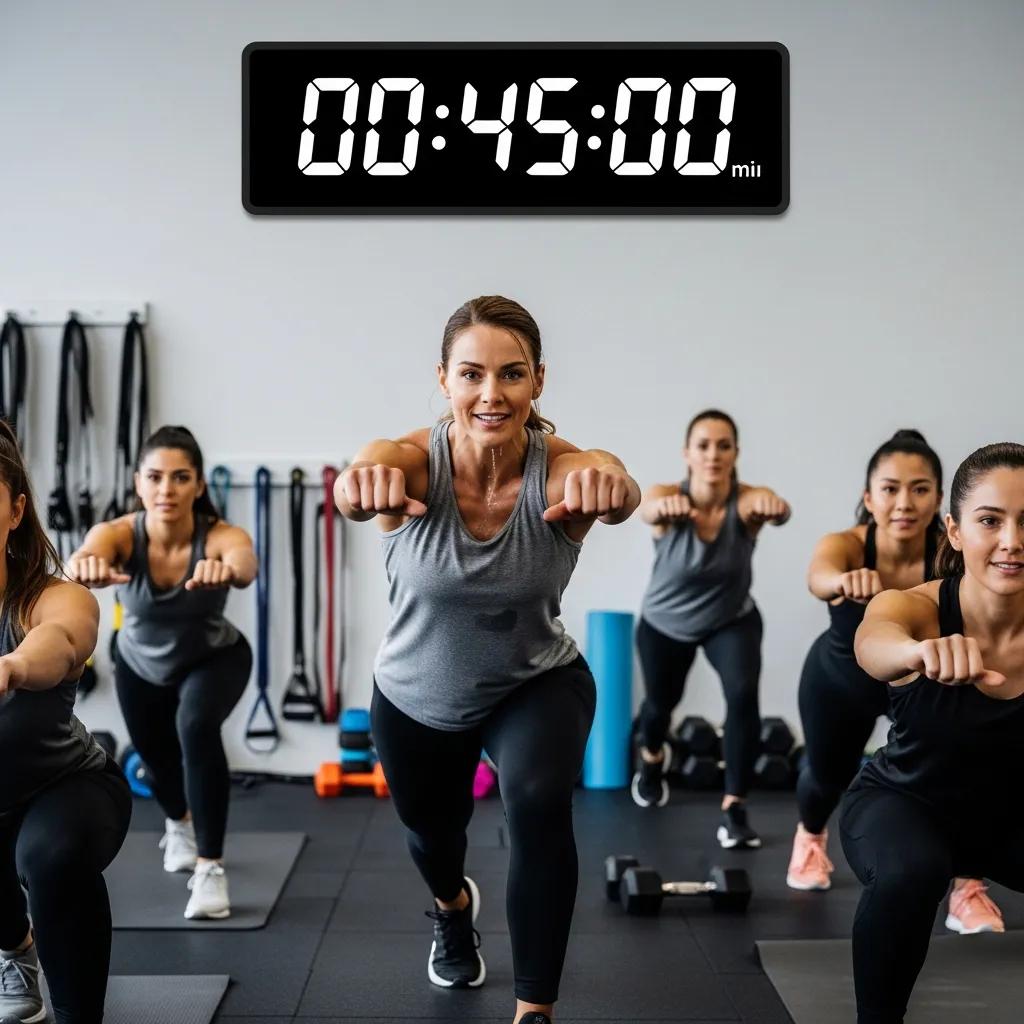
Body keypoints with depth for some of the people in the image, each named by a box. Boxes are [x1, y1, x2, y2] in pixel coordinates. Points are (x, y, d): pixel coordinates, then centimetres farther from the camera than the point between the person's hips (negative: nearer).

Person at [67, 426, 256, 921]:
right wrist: (86, 564, -81)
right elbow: (88, 553, -57)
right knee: (157, 759, 22)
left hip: (214, 658, -3)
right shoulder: (119, 533, -33)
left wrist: (226, 568, -85)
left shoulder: (221, 535, -37)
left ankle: (210, 867, -21)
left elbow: (246, 565, -61)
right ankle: (179, 825, 58)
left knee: (196, 726, -33)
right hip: (141, 664, 3)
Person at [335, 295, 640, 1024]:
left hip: (537, 684, -2)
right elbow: (361, 486, -53)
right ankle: (454, 907, 64)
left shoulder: (561, 469, -30)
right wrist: (363, 484, -78)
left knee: (540, 803, -31)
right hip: (417, 697, 2)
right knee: (431, 830, 26)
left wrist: (609, 487, -78)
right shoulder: (413, 462, -29)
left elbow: (618, 492, -53)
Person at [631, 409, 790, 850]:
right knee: (661, 701, 22)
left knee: (744, 694, -27)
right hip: (665, 623, 1)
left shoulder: (746, 501, -30)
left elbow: (776, 510, -53)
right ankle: (652, 757, 58)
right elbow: (648, 509, -55)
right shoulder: (668, 496, -30)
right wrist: (662, 508, -80)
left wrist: (774, 507, -79)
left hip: (732, 620, -1)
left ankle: (734, 809, -15)